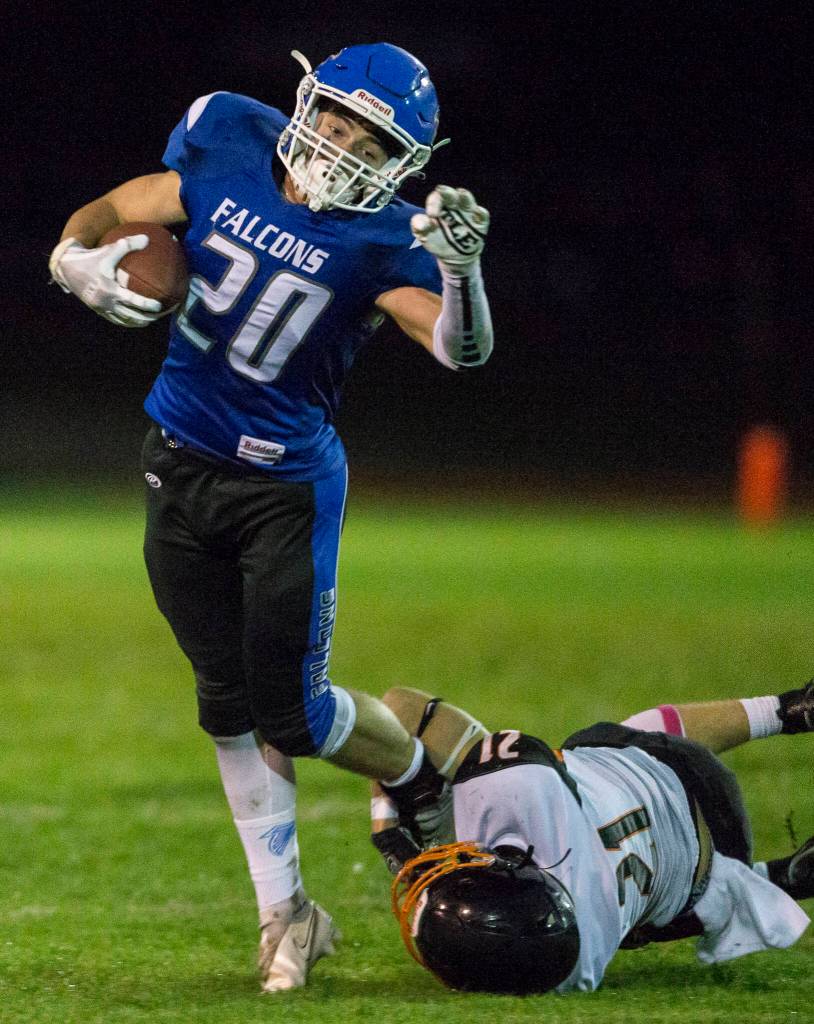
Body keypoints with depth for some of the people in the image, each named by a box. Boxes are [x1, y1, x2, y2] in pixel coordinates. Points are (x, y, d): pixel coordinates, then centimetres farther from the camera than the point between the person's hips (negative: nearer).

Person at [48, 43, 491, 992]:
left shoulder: (377, 239, -16)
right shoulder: (226, 151, -6)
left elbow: (461, 349, -29)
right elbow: (108, 213, 3)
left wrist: (461, 266, -47)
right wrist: (78, 260, -19)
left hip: (288, 485, -4)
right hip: (180, 468, 4)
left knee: (294, 711, -5)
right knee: (229, 701, 7)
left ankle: (426, 781, 26)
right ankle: (284, 912, 18)